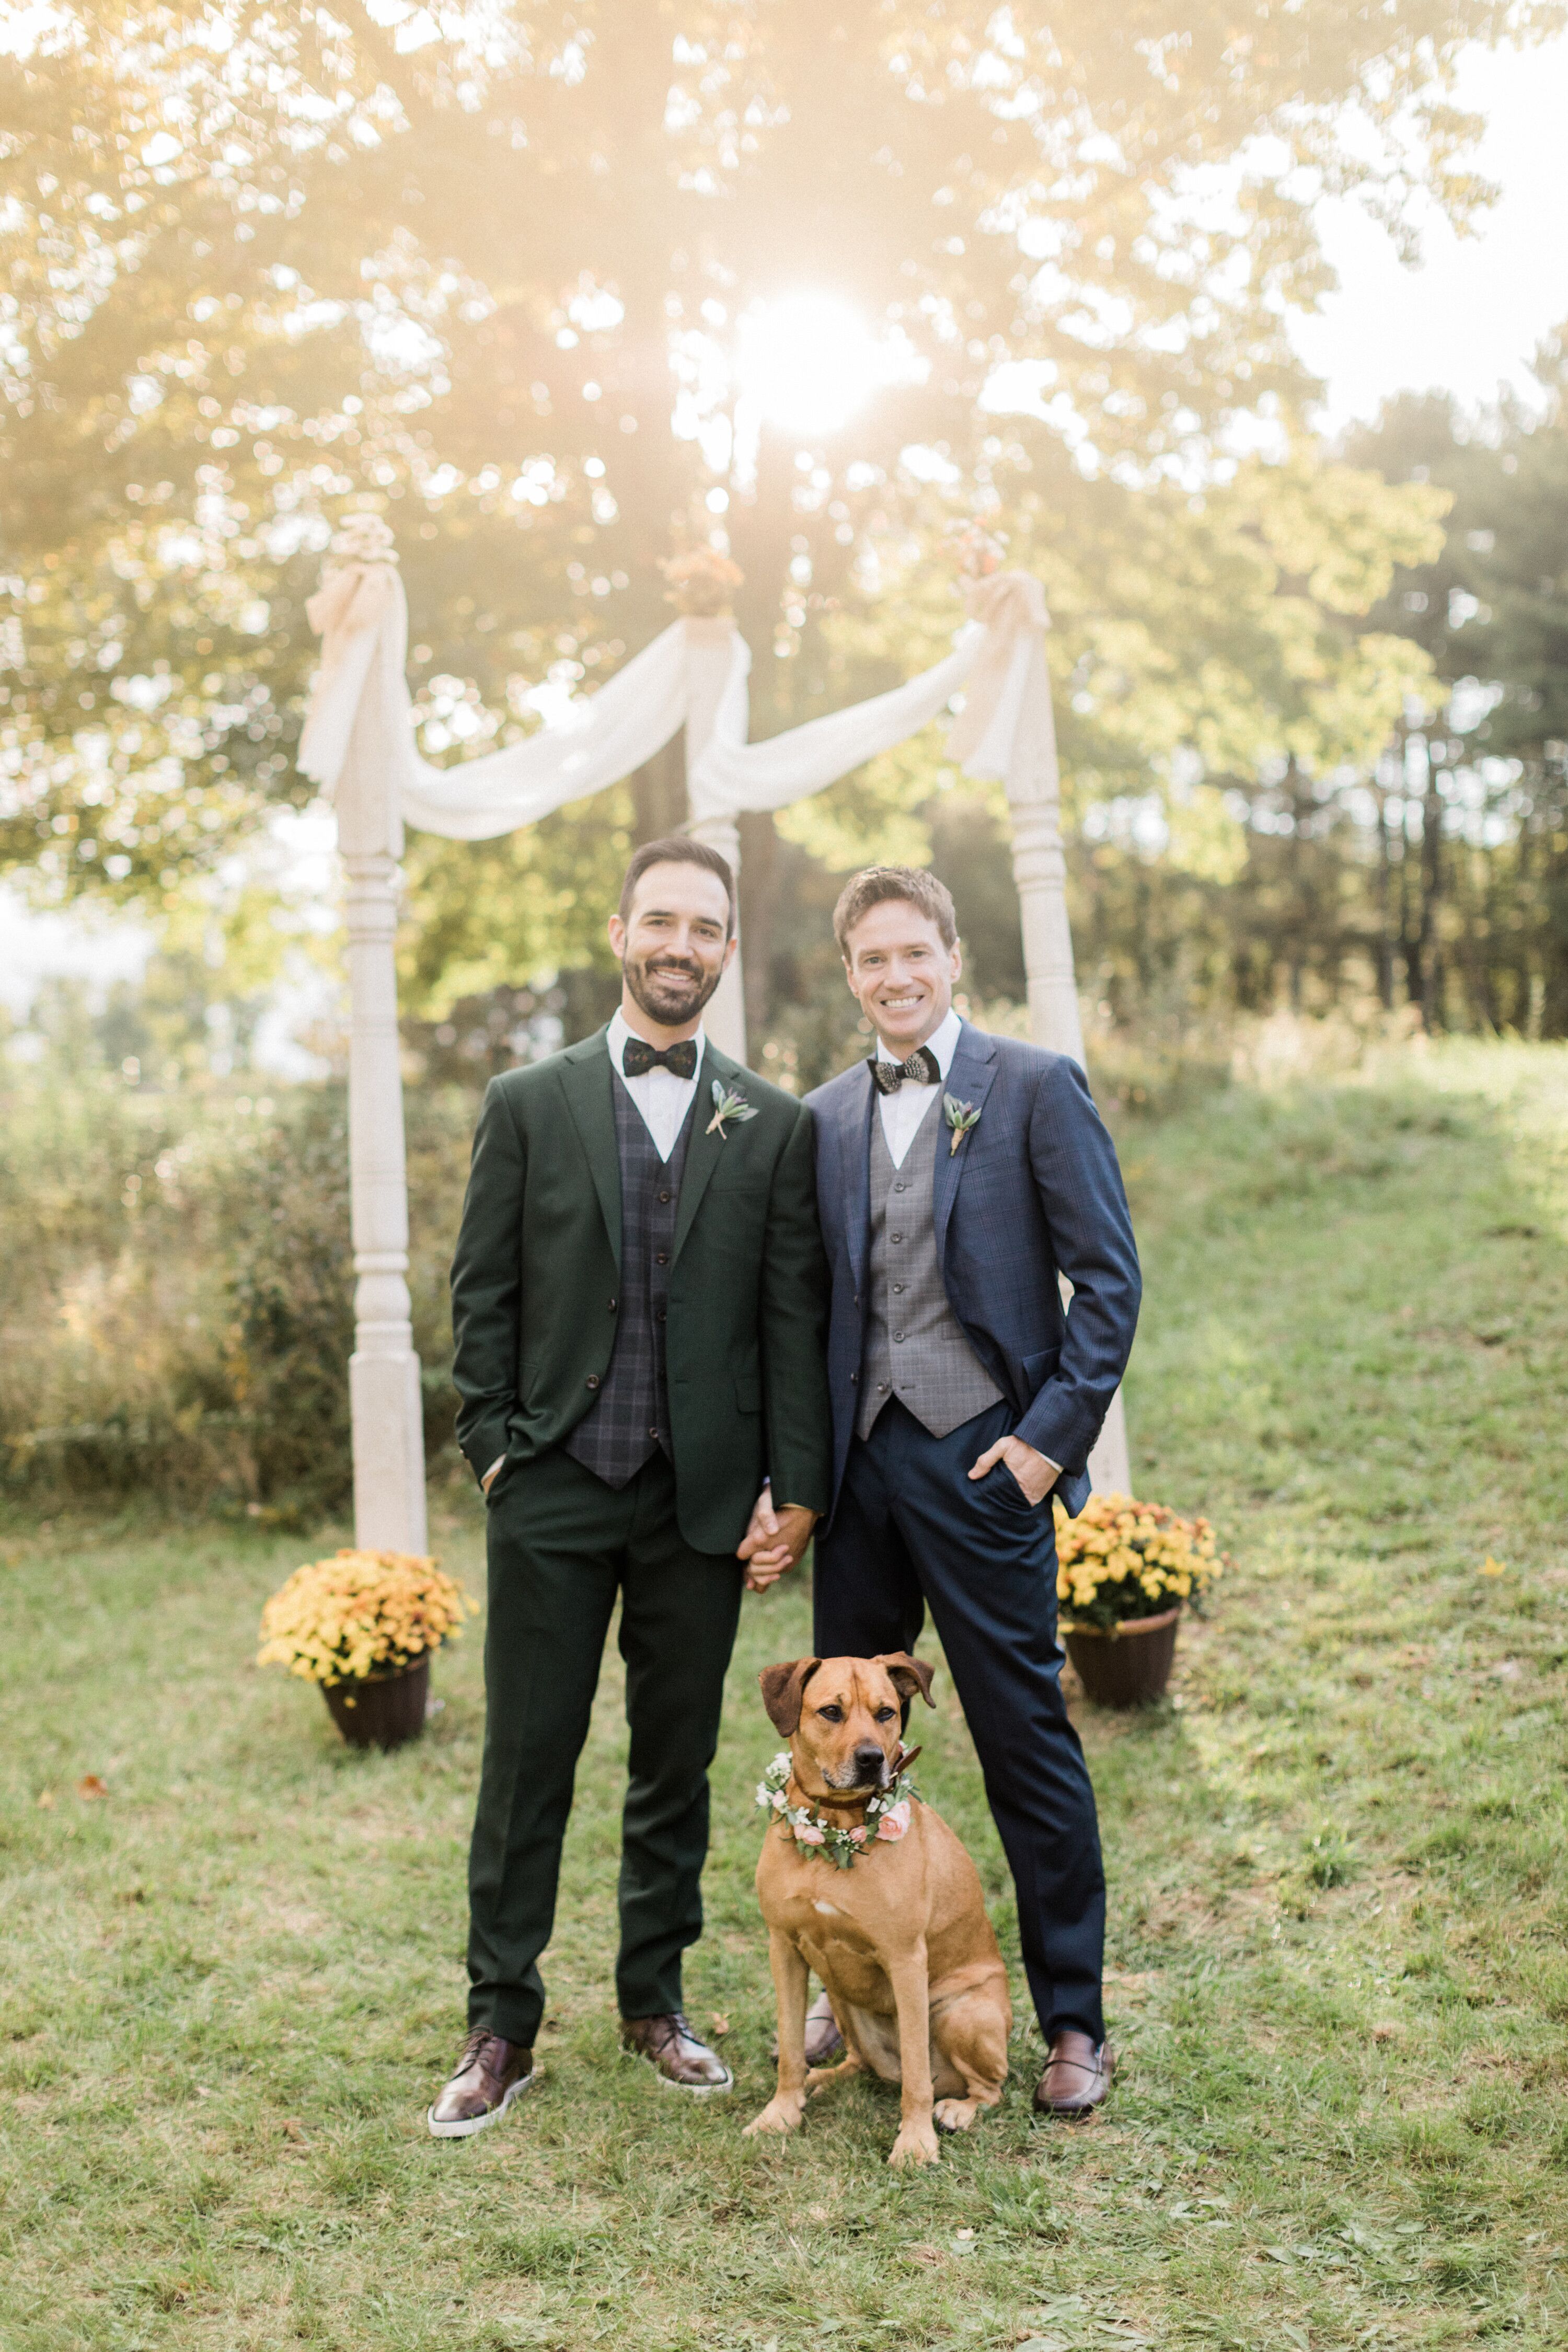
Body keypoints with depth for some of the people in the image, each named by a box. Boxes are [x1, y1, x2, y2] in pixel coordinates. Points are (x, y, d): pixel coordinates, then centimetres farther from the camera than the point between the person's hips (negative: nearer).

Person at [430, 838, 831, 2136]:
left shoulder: (773, 1125, 5)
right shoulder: (529, 1104, 4)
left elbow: (796, 1317, 3)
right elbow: (483, 1295, 4)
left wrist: (796, 1489, -1)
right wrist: (492, 1447, -3)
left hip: (704, 1495, 1)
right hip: (555, 1491, -1)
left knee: (679, 1761, 11)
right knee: (527, 1761, 4)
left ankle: (655, 2000, 27)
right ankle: (503, 2027, 15)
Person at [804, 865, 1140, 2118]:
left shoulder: (1037, 1087, -3)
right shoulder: (825, 1116, 11)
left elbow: (1110, 1278, -5)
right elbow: (811, 1301, 15)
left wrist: (1052, 1437, -11)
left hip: (980, 1454, -5)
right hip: (860, 1456, 5)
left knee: (1028, 1741, 1)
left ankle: (1074, 2021, 14)